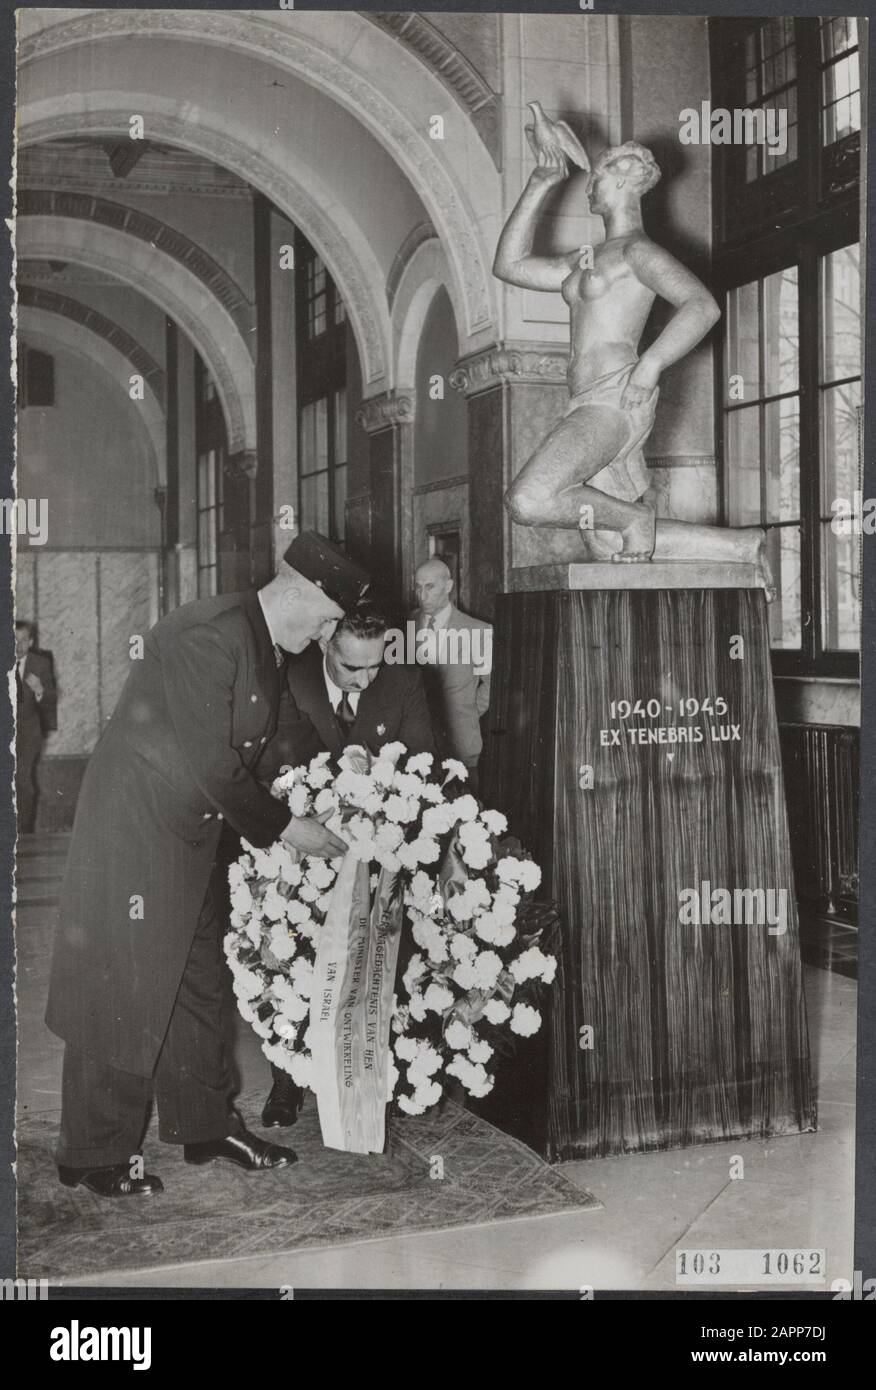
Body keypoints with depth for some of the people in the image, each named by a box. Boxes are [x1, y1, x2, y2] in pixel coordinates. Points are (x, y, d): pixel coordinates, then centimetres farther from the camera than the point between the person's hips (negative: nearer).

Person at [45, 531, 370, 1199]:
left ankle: (206, 1124, 30)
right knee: (123, 988, -1)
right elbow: (209, 764, -24)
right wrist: (283, 826, -16)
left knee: (198, 978, 16)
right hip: (134, 826, -9)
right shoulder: (207, 636, -23)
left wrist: (300, 816, 3)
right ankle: (94, 1155, 11)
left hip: (189, 831, 10)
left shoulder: (269, 652, 7)